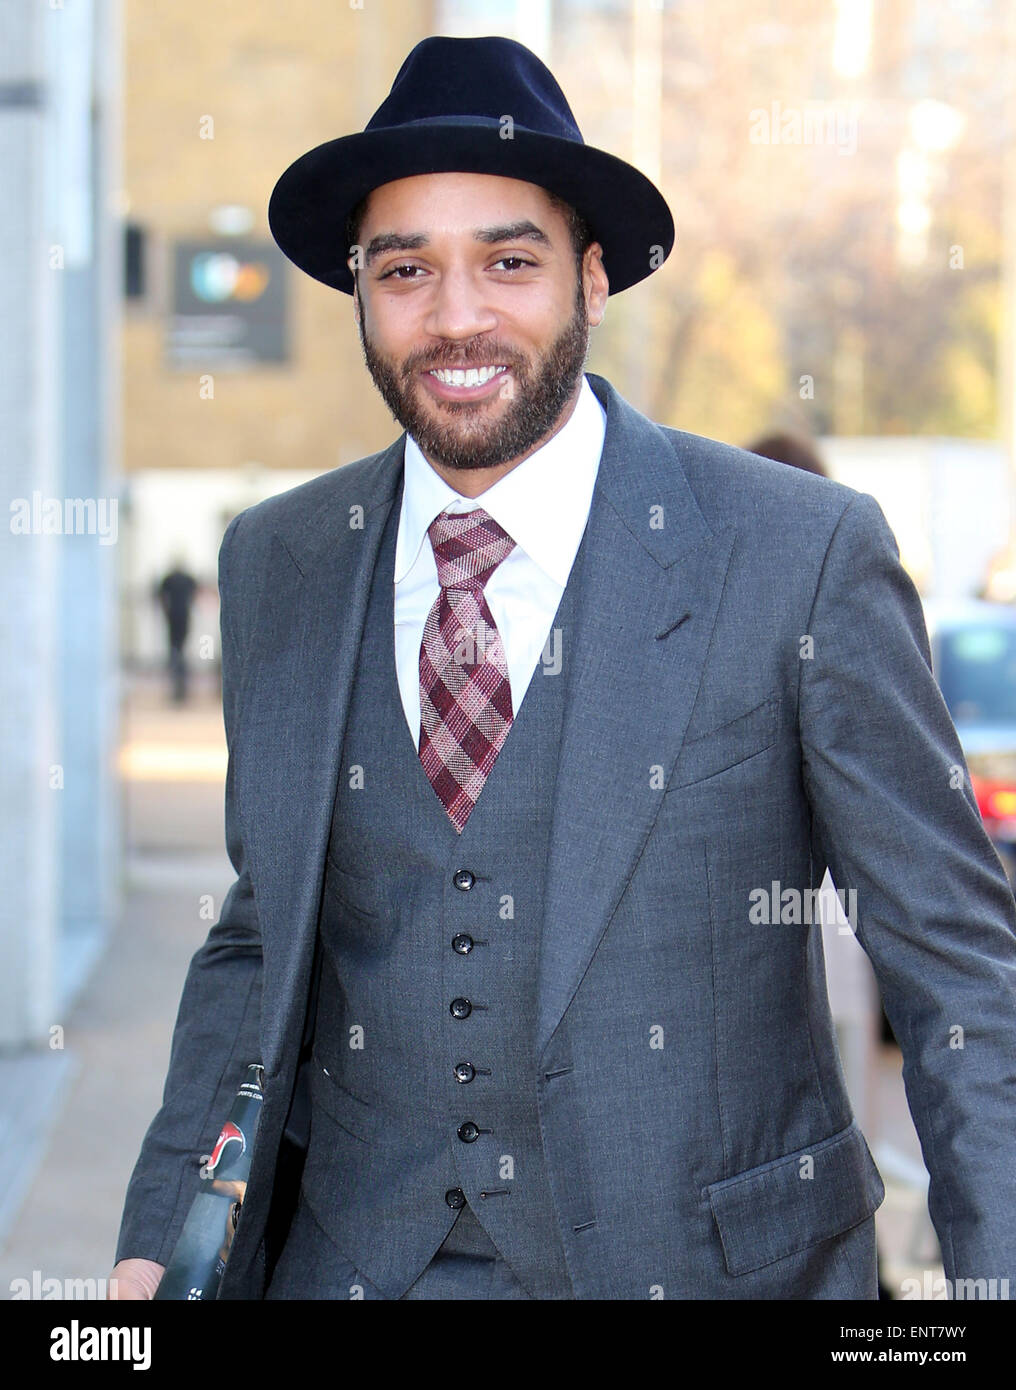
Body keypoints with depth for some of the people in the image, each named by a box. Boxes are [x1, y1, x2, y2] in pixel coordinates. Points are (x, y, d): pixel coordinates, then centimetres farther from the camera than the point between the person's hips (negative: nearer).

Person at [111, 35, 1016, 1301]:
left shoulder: (805, 556, -12)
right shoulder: (275, 566, 1)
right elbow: (264, 932, 10)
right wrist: (162, 1235, 2)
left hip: (710, 1259, -3)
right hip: (351, 1256, 3)